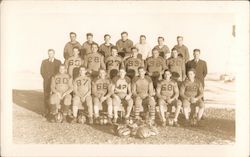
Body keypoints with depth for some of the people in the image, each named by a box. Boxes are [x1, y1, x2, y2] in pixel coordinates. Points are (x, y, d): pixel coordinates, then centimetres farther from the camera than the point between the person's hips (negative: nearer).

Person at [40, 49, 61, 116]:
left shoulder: (58, 62, 6)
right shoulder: (44, 62, 12)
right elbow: (42, 71, 5)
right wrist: (46, 78, -6)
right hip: (46, 82, 2)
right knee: (46, 97, -1)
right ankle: (46, 111, 6)